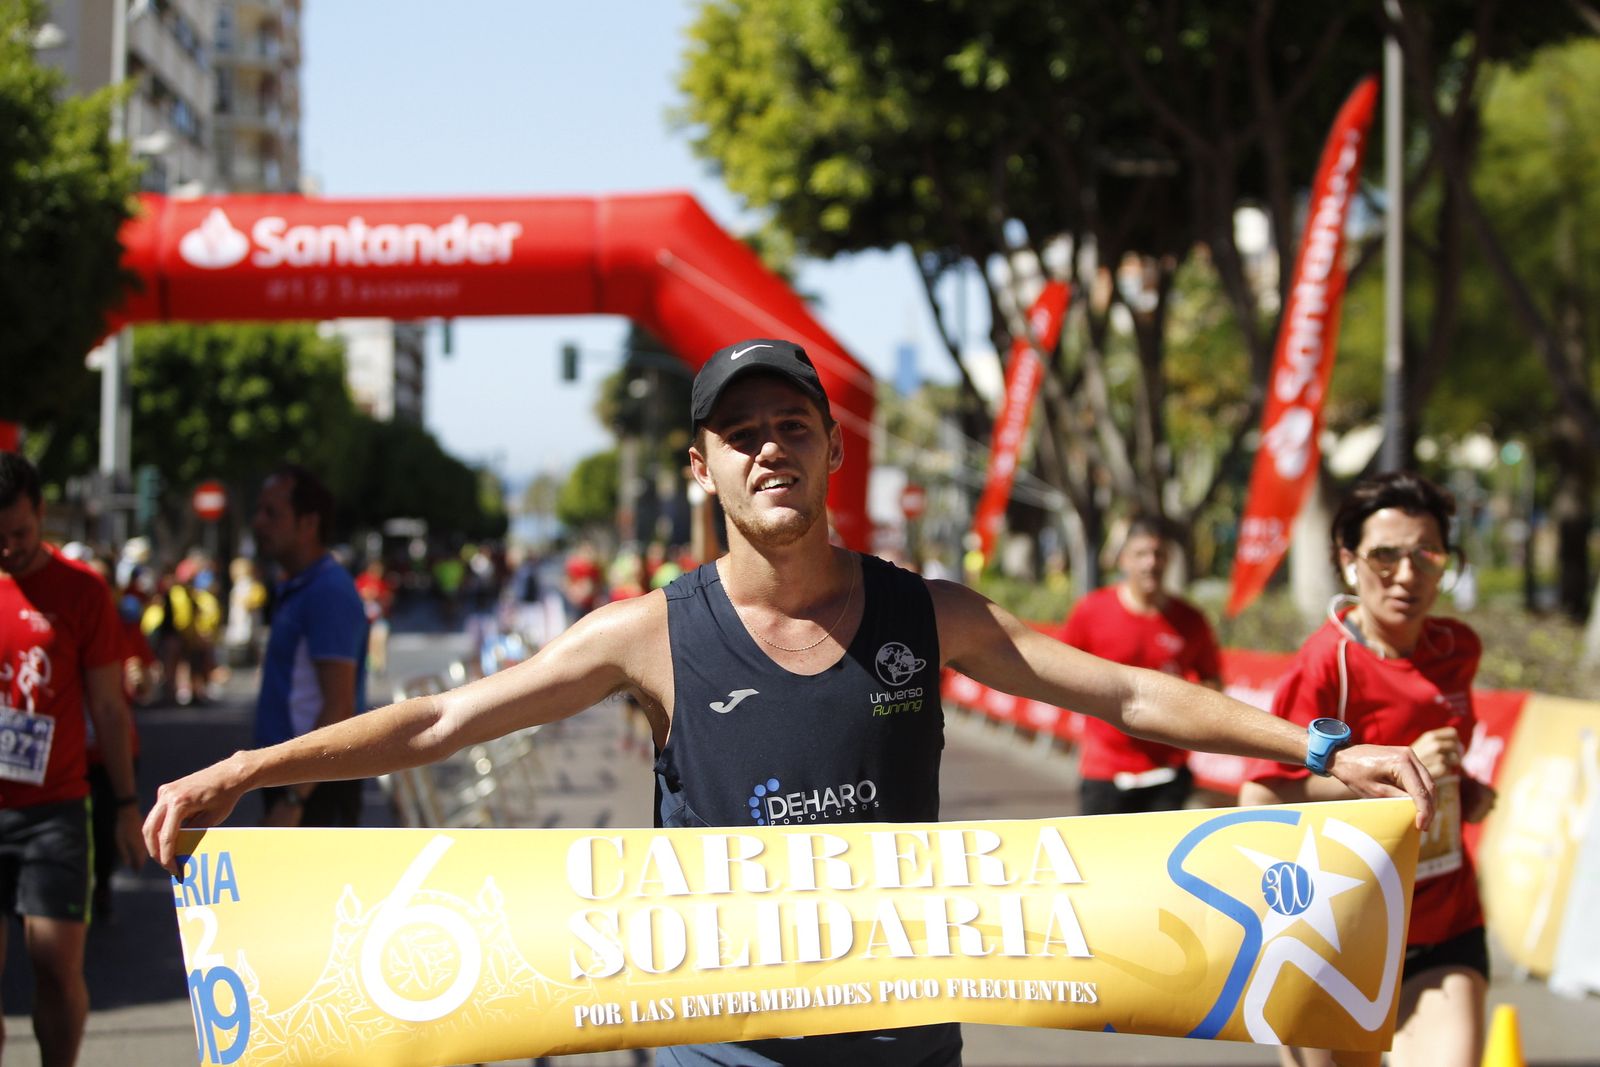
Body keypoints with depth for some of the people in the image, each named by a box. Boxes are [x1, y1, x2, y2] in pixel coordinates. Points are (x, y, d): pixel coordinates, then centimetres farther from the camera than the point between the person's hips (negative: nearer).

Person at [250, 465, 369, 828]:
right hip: (295, 781, 10)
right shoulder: (295, 591, 16)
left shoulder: (328, 593, -16)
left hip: (314, 788, -10)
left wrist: (293, 799, -24)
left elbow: (339, 707, -22)